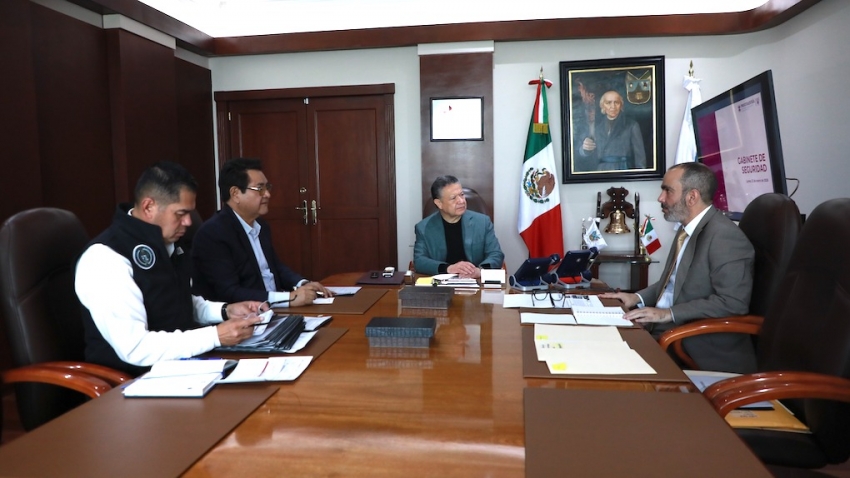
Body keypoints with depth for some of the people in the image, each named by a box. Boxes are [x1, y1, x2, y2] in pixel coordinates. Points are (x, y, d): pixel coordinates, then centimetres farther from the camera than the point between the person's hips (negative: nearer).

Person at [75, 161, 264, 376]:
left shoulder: (165, 245, 5)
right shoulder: (105, 257, -20)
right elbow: (135, 349, -25)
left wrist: (225, 311, 1)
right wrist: (215, 336, -24)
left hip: (182, 364, 8)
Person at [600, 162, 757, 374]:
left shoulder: (725, 237, -17)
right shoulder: (689, 230, 12)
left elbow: (732, 303, -22)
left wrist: (669, 313, -23)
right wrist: (638, 298, 3)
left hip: (702, 350, -8)